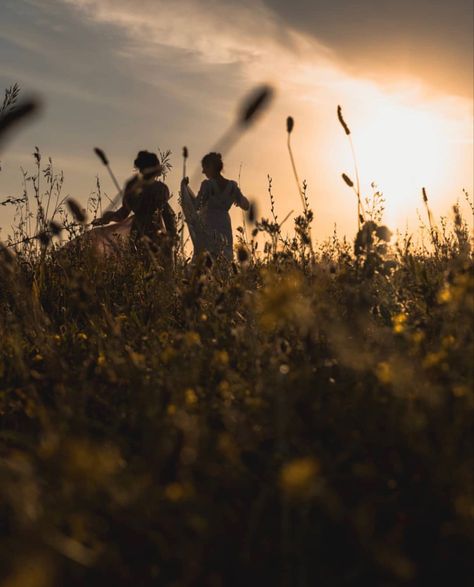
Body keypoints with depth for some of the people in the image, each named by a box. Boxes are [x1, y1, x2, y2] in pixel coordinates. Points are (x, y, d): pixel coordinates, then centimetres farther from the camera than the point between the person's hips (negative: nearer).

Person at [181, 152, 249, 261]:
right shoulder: (232, 185, 4)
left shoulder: (208, 184, -11)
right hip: (225, 230, 5)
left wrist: (184, 186, -6)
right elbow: (246, 206, 11)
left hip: (208, 229, -5)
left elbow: (196, 206, -14)